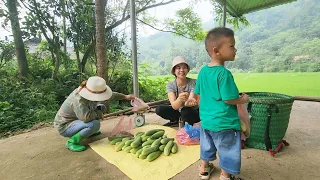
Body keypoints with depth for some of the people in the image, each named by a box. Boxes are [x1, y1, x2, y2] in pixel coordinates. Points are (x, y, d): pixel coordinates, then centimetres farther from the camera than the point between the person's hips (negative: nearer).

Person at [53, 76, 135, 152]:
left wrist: (125, 96, 5)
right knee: (95, 124, -32)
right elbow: (86, 117, -41)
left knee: (101, 107, 4)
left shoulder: (90, 92, -9)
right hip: (64, 126, -8)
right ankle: (72, 141, -12)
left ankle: (89, 131, 18)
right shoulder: (78, 99, -33)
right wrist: (99, 113, -21)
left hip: (74, 120, 9)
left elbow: (110, 95, 2)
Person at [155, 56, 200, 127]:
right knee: (159, 109, -18)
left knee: (186, 112, -35)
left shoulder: (193, 82, -19)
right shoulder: (170, 85, -14)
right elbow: (174, 106, -27)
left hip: (193, 113, -2)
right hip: (178, 111, 3)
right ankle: (176, 120, 5)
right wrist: (179, 99, -49)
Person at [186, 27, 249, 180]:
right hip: (224, 122, -7)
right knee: (227, 150, 16)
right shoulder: (224, 73, -23)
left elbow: (198, 94, 6)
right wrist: (243, 100, -5)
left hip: (206, 120, 7)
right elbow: (229, 99, -22)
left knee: (207, 146, 25)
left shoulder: (203, 70, -1)